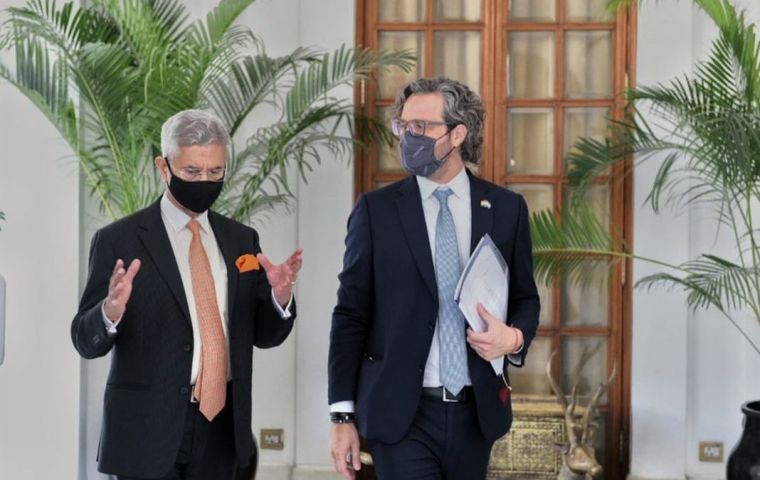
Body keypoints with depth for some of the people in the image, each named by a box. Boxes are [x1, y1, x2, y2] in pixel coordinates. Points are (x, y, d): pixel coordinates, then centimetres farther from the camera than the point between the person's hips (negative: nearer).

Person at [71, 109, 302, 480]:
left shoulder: (242, 239, 7)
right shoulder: (119, 240, -6)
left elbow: (264, 335, 10)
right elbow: (86, 341, -6)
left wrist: (279, 298, -11)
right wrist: (111, 312, -27)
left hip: (222, 427, 4)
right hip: (149, 429, -4)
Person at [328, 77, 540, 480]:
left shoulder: (506, 208, 4)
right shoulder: (375, 210, -1)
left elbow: (525, 298, 12)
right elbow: (351, 314, -1)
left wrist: (516, 337, -12)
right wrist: (343, 415, -5)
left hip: (477, 412, 2)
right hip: (400, 413, -2)